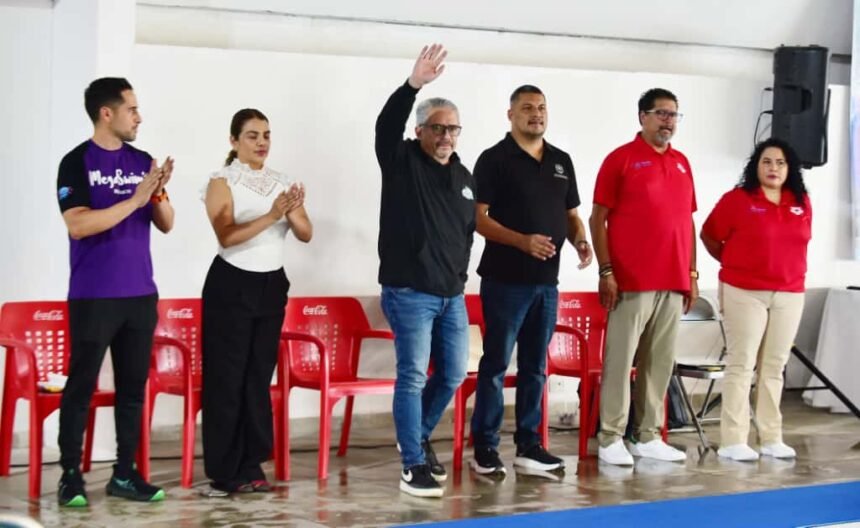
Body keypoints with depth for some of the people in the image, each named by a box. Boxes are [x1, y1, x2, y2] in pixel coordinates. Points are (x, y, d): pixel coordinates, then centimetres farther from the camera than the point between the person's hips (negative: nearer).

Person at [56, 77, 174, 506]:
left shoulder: (143, 161, 9)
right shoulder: (77, 162, -6)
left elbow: (166, 225, 10)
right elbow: (78, 225, -17)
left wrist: (158, 194, -10)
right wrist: (134, 200, -20)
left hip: (140, 294, 5)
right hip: (93, 297, -5)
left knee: (133, 385, 7)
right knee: (81, 385, -1)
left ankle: (125, 473, 14)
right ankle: (70, 475, 5)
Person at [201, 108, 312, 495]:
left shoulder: (281, 183, 9)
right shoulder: (222, 182, -6)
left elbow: (306, 235, 1)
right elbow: (227, 236, -20)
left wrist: (293, 212, -19)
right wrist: (271, 216, -31)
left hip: (271, 286, 5)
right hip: (231, 286, -5)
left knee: (260, 377, 7)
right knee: (227, 378, -4)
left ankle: (250, 467, 12)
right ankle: (224, 472, 0)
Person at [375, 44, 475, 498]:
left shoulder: (464, 178, 12)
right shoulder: (402, 163, -6)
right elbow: (386, 126, -25)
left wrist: (459, 276, 16)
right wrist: (413, 85, -38)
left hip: (451, 296, 7)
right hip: (409, 294, -6)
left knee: (453, 374, 12)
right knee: (413, 376, -6)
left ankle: (418, 437, 34)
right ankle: (413, 466, -2)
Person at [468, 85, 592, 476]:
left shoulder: (561, 161, 13)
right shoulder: (494, 159, -5)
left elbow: (570, 213, 20)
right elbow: (478, 217, -10)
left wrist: (580, 239, -2)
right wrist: (523, 241, -22)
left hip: (546, 280, 6)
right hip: (505, 279, -6)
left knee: (535, 366, 10)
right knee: (496, 364, -2)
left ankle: (529, 445, 17)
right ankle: (484, 447, 3)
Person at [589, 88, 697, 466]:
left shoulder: (681, 163, 15)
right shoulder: (621, 159, -2)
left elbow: (688, 221, 18)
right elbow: (598, 218, -4)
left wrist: (692, 273, 13)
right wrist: (606, 271, -11)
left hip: (674, 283, 6)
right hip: (631, 281, -6)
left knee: (661, 362, 7)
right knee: (620, 359, -4)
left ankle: (648, 437, 14)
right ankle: (611, 439, 0)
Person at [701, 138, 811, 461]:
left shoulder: (802, 203, 7)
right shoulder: (737, 199, -6)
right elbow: (709, 236, 2)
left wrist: (782, 268, 13)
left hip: (789, 295, 4)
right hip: (745, 293, -4)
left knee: (774, 367, 9)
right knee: (741, 364, -3)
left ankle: (771, 438, 15)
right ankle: (733, 441, -3)